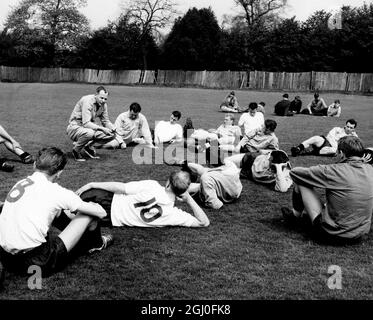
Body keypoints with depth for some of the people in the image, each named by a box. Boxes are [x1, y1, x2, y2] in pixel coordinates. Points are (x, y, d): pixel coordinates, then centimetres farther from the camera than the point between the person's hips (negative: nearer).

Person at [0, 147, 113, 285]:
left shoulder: (20, 183, 9)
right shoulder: (56, 192, -9)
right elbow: (101, 213, -1)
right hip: (38, 264, -7)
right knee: (89, 214, 5)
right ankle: (97, 244, 36)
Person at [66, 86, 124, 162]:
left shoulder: (103, 104, 0)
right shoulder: (87, 101, -22)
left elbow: (105, 121, 8)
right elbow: (86, 123, -30)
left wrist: (113, 128, -14)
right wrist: (102, 128, -37)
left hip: (91, 127, 7)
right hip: (75, 127, -7)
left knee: (112, 135, -10)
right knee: (89, 133, -41)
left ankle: (88, 147, 7)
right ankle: (76, 150, -11)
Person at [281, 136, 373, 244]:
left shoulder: (335, 171, -20)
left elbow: (294, 172, -10)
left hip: (333, 233, -6)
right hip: (361, 234, 6)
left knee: (301, 183, 3)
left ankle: (295, 214, 29)